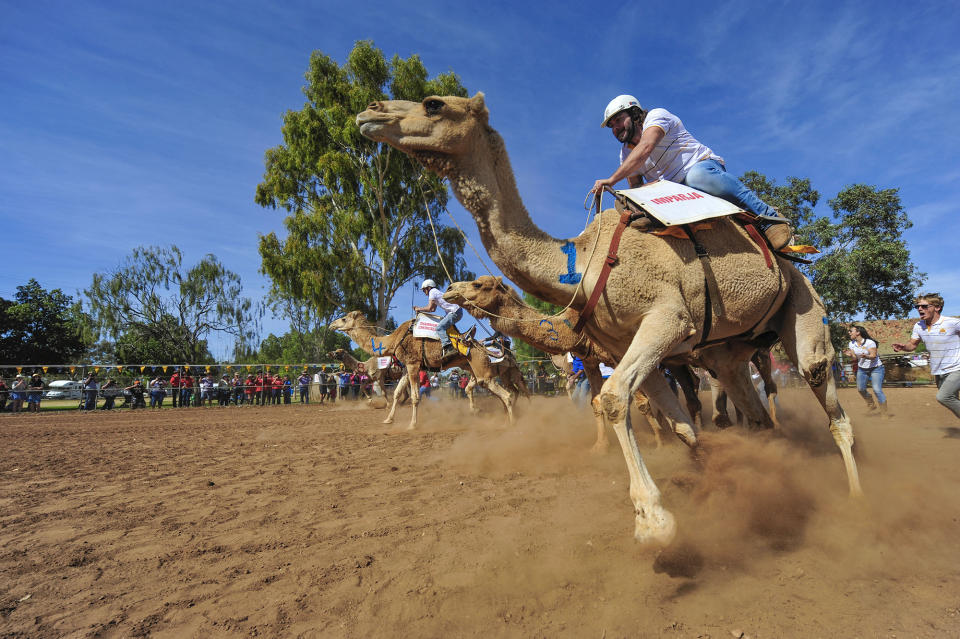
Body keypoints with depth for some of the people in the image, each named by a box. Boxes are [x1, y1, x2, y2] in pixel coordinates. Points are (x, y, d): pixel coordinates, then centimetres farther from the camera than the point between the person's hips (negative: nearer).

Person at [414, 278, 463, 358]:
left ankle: (449, 348, -33)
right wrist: (420, 309, 23)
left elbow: (429, 308, -12)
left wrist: (419, 309, 3)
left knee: (440, 327, -20)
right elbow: (433, 309, 27)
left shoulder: (432, 292, -4)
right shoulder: (436, 292, 25)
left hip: (455, 312, -10)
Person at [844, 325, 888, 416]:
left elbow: (873, 356, -24)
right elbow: (854, 358, 1)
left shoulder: (870, 342, -18)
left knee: (877, 390, -13)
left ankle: (884, 412, -2)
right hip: (862, 369, 6)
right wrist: (850, 355, -21)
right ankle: (871, 404, 29)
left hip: (875, 368, -6)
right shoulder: (851, 344, -1)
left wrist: (866, 356, -44)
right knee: (860, 389, 2)